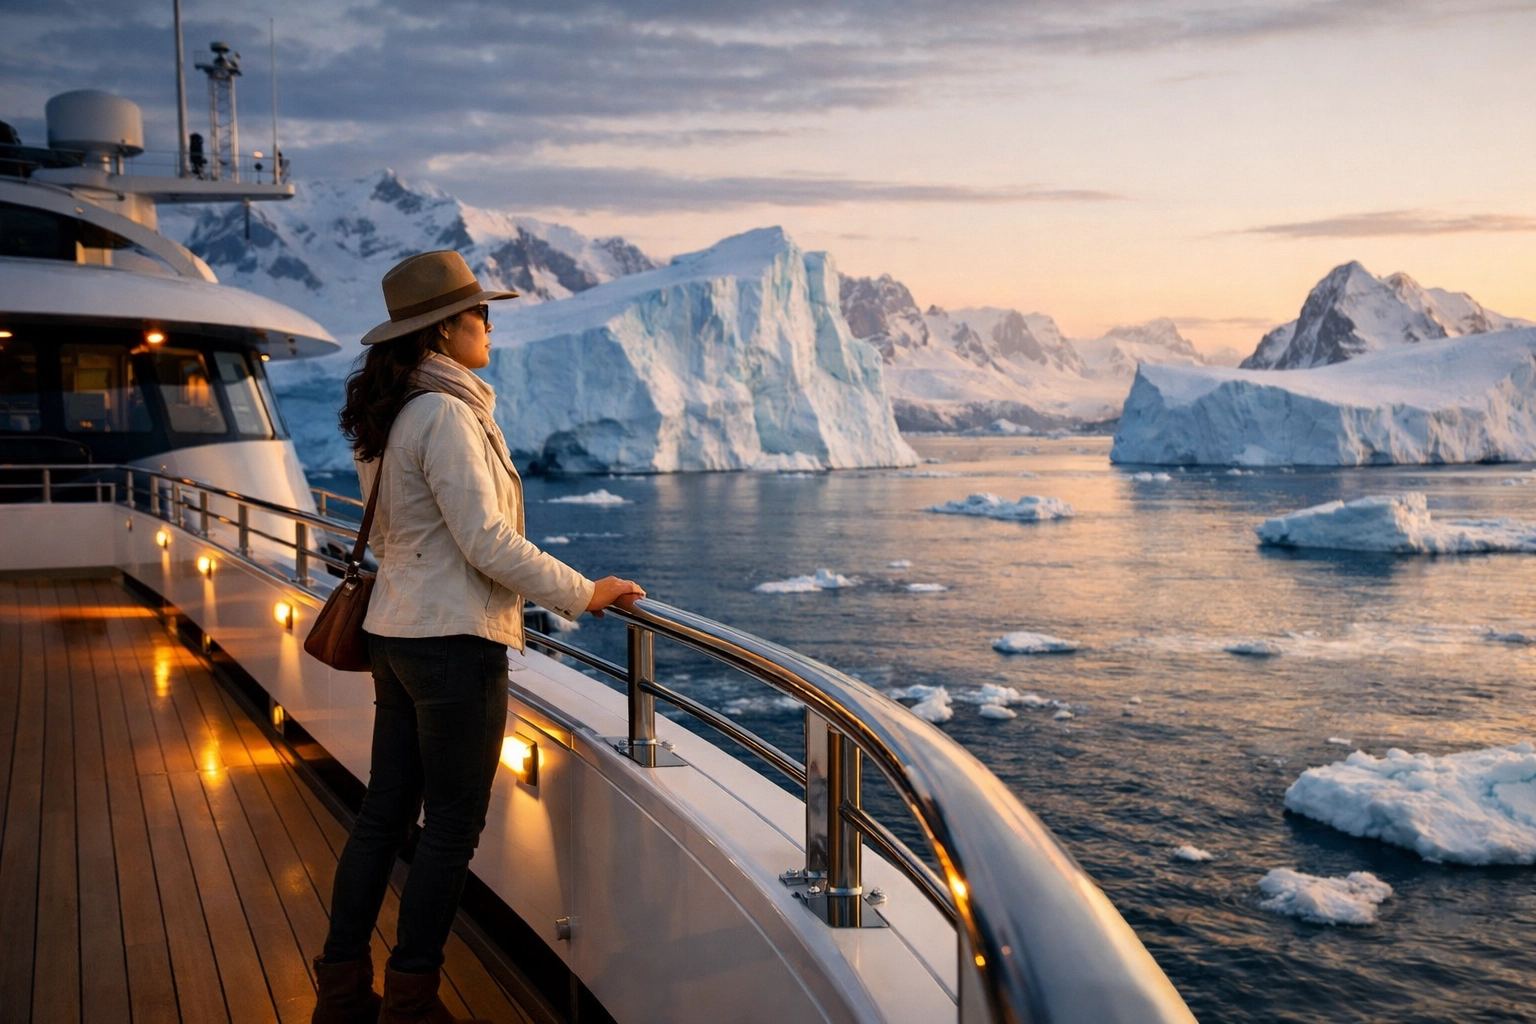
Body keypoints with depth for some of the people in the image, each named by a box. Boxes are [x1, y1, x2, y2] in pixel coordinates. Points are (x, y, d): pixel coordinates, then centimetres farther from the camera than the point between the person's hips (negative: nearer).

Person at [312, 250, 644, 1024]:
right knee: (453, 827, 4)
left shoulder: (386, 416, 11)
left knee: (385, 812, 16)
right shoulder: (446, 413, -17)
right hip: (454, 642, -9)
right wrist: (584, 593, -12)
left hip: (397, 634, 9)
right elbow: (488, 542, -20)